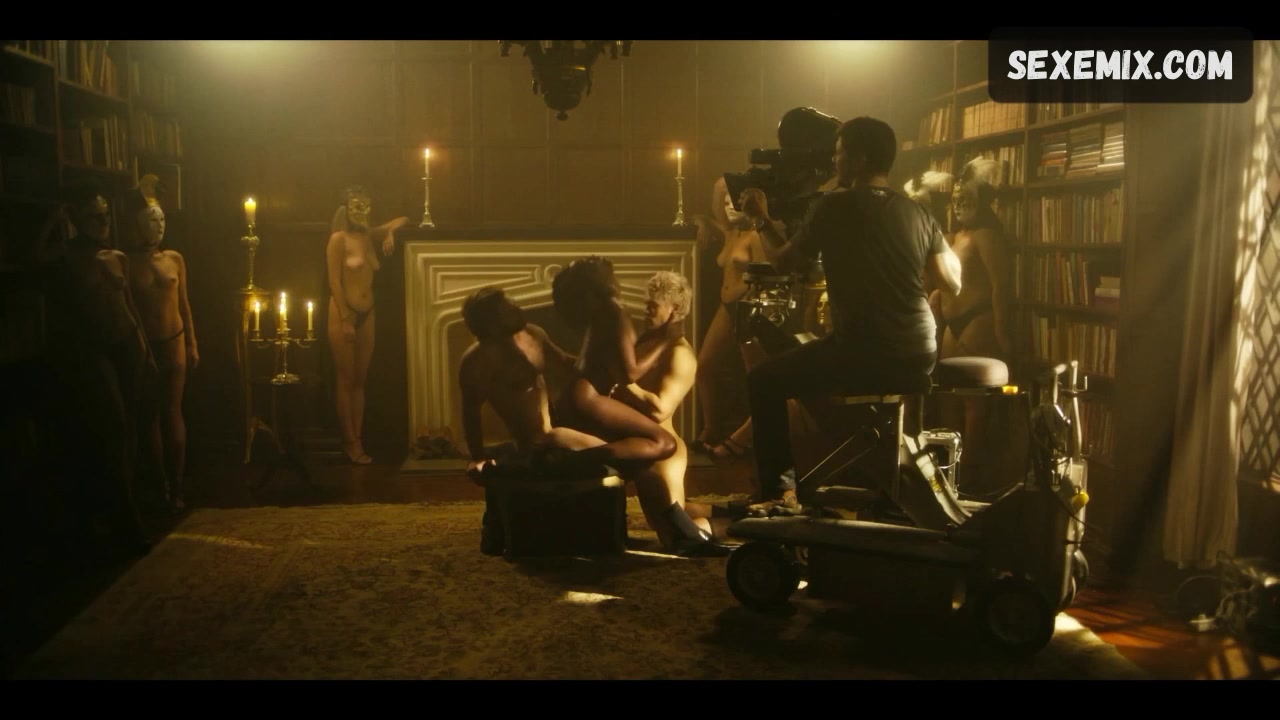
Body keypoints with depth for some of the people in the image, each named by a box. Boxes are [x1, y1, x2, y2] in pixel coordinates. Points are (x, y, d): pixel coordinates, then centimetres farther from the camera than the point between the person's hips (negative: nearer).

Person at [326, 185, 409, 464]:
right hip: (343, 314, -6)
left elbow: (403, 219, 24)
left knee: (360, 380, 8)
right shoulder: (339, 238, -8)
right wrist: (345, 320, -17)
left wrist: (390, 232, 2)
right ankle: (349, 442, 3)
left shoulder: (370, 236, 10)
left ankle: (358, 441, 13)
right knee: (346, 380, -1)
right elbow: (334, 282, -12)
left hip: (367, 315, 6)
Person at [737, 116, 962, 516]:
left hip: (864, 352, -6)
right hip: (921, 355, 7)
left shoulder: (833, 206, -6)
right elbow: (952, 283, 13)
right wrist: (942, 240, 30)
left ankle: (780, 491, 9)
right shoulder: (918, 213, 8)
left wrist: (761, 220, 22)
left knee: (764, 381, 12)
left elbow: (784, 261, 5)